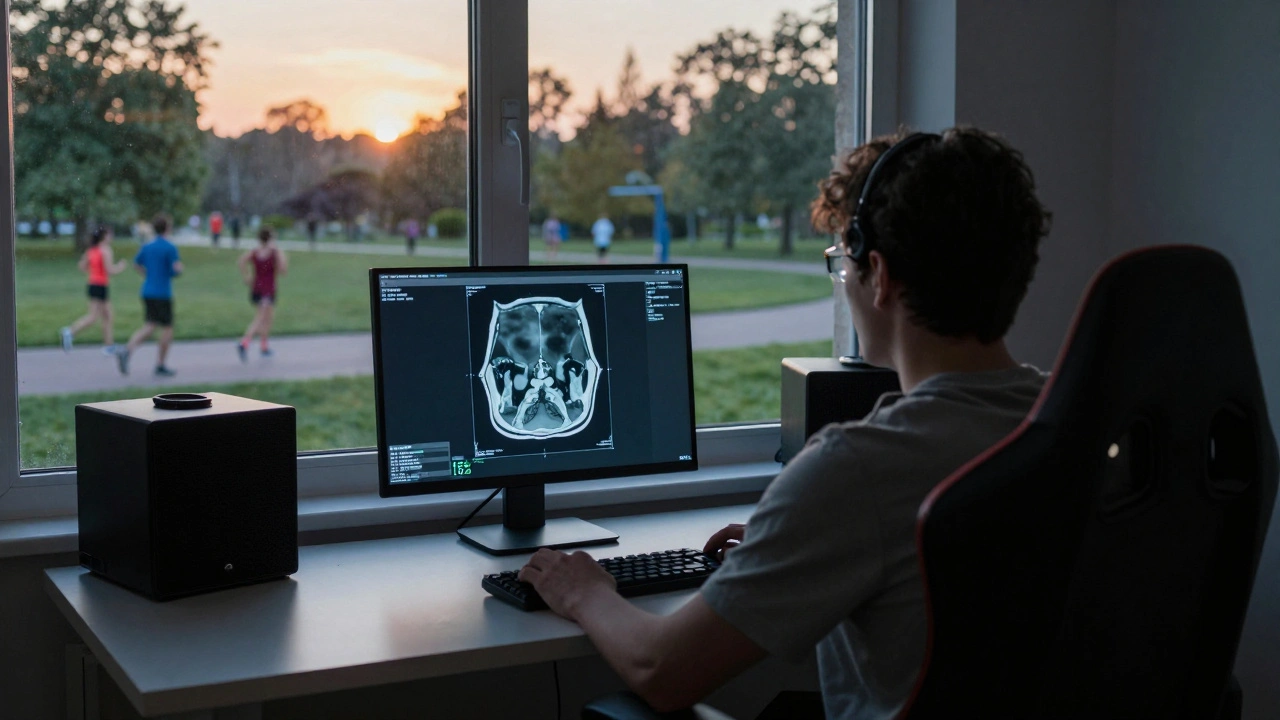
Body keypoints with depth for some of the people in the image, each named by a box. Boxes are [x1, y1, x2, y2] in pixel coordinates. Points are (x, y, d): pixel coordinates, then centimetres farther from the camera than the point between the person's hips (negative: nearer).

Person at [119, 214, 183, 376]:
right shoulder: (170, 248, -12)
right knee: (167, 328, 6)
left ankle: (126, 352, -12)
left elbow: (136, 263, 21)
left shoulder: (147, 246, 8)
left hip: (147, 291, 6)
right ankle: (160, 365, 10)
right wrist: (180, 267, 2)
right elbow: (176, 270, -17)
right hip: (163, 293, -6)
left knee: (149, 327, 10)